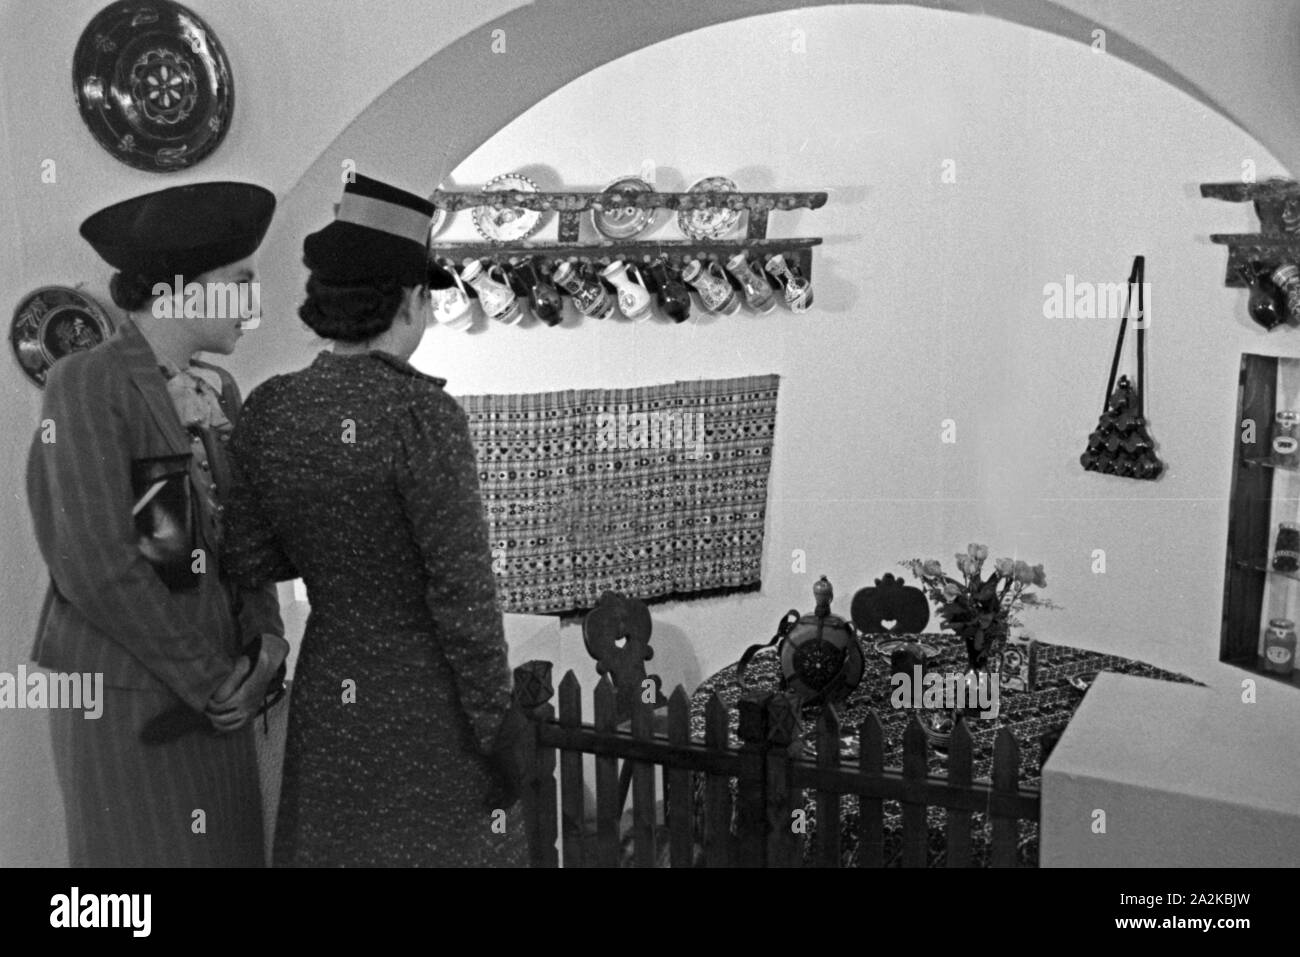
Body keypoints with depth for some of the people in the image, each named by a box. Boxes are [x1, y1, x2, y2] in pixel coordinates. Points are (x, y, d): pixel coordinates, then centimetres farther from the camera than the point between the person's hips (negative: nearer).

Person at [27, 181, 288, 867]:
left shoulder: (217, 393, 10)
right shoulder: (87, 385, -13)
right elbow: (94, 564, -20)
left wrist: (265, 639, -7)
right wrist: (210, 681, -13)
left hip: (209, 701, 7)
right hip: (126, 700, -7)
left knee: (227, 847, 11)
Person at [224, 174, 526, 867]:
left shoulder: (268, 409, -5)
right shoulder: (424, 414, -22)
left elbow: (249, 563, 1)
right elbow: (462, 593, -20)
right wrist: (497, 726, -11)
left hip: (330, 687, 6)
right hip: (432, 698, -5)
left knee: (335, 846, 20)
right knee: (449, 845, 12)